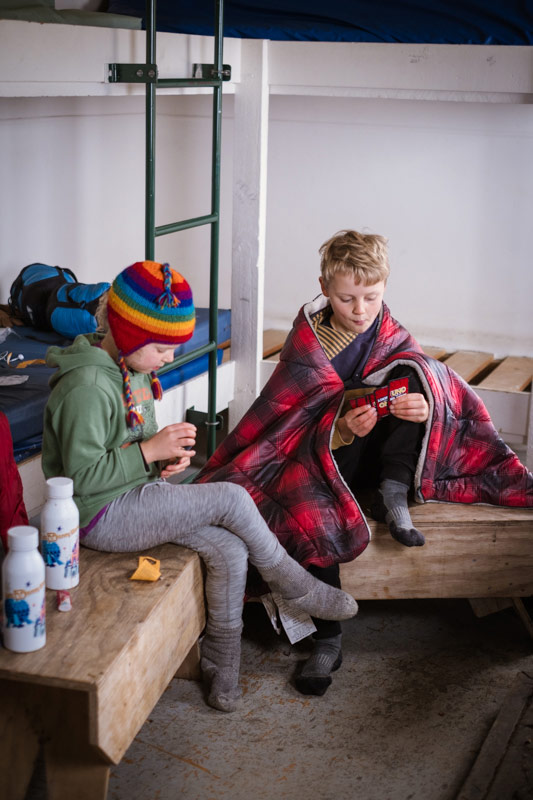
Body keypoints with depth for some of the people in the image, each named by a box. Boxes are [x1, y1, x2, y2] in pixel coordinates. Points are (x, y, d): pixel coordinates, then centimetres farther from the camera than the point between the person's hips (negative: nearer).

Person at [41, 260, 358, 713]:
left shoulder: (134, 368, 8)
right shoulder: (86, 387, -22)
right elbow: (82, 475, -23)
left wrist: (168, 456, 1)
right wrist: (151, 451, -21)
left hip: (136, 498, 9)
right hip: (102, 515, -9)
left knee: (229, 551, -9)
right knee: (232, 499, -18)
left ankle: (222, 663, 5)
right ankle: (294, 586, 3)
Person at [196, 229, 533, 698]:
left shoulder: (392, 338, 2)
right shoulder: (307, 346, -4)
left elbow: (444, 395, -2)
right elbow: (291, 423, -8)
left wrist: (425, 410, -28)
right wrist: (342, 430, -29)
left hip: (378, 452, 2)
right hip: (323, 452, -1)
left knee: (414, 371, -21)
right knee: (311, 515, -36)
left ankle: (393, 493, -19)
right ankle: (327, 640, -20)